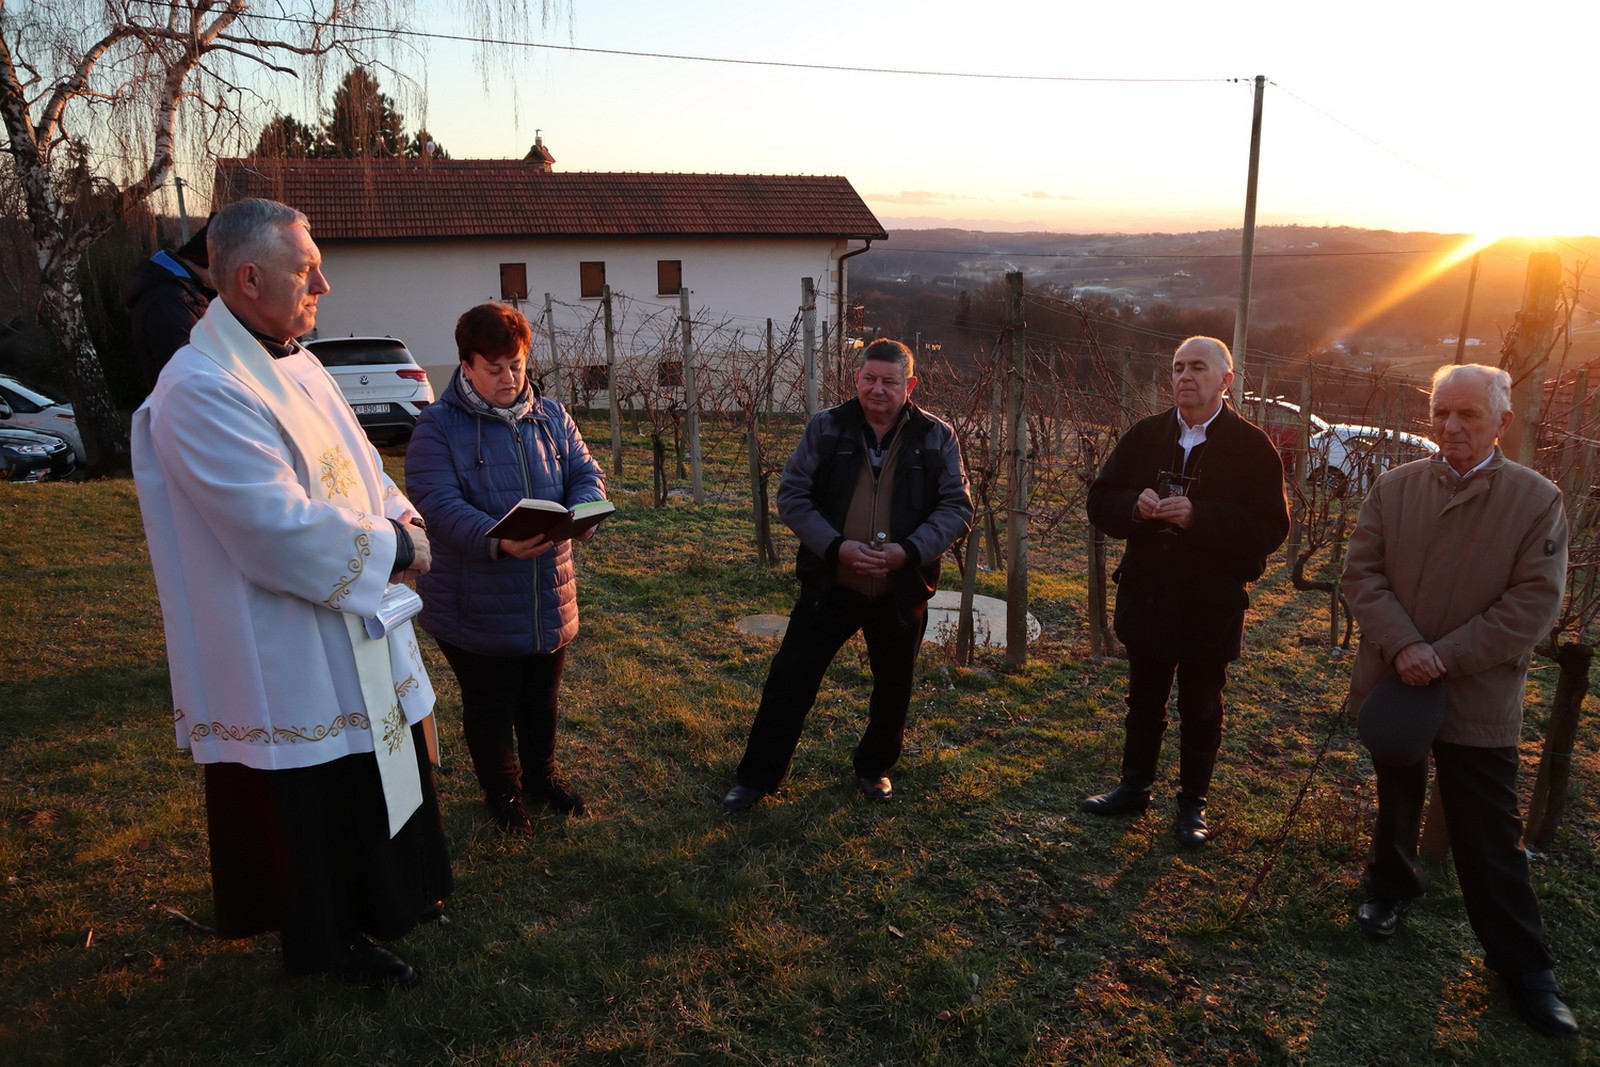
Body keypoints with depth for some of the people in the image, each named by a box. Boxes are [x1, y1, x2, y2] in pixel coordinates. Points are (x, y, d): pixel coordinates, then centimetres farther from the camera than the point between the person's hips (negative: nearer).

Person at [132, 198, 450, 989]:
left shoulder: (295, 365, 5)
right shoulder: (201, 391, -25)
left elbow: (357, 467, 14)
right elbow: (282, 529, -30)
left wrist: (398, 518, -6)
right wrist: (395, 550, -18)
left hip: (355, 629, 9)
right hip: (287, 654, -9)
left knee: (374, 772, 24)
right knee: (315, 801, 10)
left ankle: (386, 896, 46)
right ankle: (330, 940, 33)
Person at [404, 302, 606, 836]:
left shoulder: (551, 416, 4)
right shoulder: (438, 426, -13)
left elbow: (586, 472, 1)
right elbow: (439, 506, -24)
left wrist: (582, 511, -23)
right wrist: (497, 543, -41)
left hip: (549, 600, 5)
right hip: (476, 607, -4)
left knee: (541, 699, 22)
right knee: (490, 708, 14)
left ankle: (542, 776, 45)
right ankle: (503, 792, 37)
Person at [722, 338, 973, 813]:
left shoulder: (936, 437, -3)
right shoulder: (826, 428, -3)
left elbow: (958, 507, -3)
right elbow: (792, 496, -4)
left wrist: (910, 550, -19)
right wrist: (836, 546, -18)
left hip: (902, 590, 1)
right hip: (830, 583, 0)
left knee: (894, 686, 16)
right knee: (790, 677, 2)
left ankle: (875, 768, 39)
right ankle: (758, 775, 17)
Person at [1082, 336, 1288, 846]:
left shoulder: (1253, 447, -9)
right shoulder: (1144, 435, 2)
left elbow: (1270, 529, -15)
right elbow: (1100, 502, 2)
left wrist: (1197, 517, -27)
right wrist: (1135, 506, -20)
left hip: (1210, 605, -3)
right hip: (1146, 596, 4)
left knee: (1201, 710, 12)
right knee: (1143, 699, 19)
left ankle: (1193, 803, 29)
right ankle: (1135, 785, 36)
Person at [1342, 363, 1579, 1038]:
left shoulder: (1538, 501, -8)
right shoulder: (1394, 488, -2)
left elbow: (1534, 603, -12)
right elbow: (1362, 572, -5)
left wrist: (1445, 657, -19)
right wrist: (1402, 646, -20)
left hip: (1479, 699, -2)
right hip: (1391, 682, 3)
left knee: (1490, 838, 4)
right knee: (1395, 799, 22)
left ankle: (1521, 964, 20)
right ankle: (1393, 885, 46)